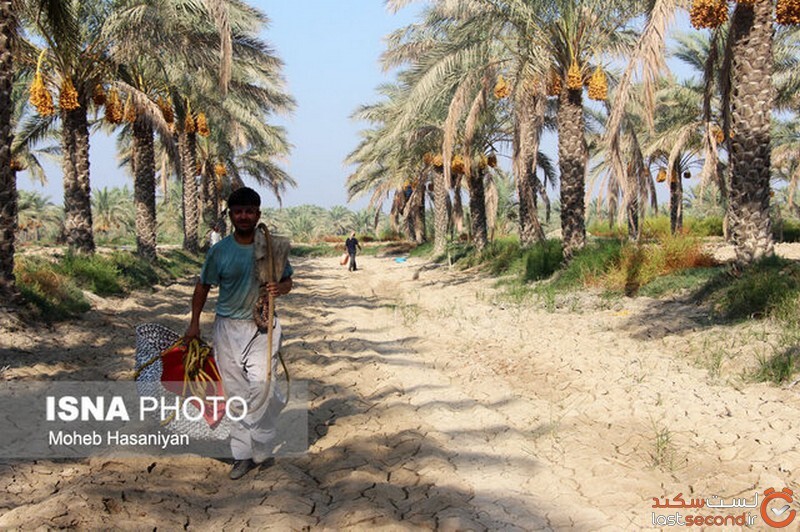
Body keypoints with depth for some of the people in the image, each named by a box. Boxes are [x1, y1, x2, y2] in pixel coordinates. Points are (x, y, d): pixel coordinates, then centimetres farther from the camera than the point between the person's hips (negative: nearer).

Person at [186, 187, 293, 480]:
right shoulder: (220, 250, -2)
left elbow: (287, 280, 9)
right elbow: (203, 286, 8)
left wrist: (280, 287, -15)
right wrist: (194, 323, 7)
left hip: (262, 326, -1)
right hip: (228, 326, 1)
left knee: (260, 384, -15)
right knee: (235, 392, 4)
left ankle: (260, 448, 5)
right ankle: (243, 454, 15)